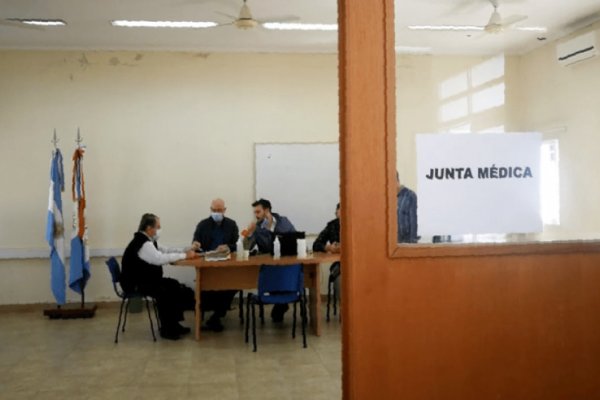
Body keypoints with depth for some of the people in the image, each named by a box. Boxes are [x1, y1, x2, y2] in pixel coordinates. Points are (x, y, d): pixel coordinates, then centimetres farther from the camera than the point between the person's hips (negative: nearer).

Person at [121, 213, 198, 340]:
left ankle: (173, 324, 3)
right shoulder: (142, 243, -22)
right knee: (164, 292, -24)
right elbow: (160, 258, -32)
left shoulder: (148, 240, 10)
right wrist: (184, 256, -25)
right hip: (135, 284, -10)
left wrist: (185, 251, -1)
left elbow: (164, 251, 13)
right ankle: (166, 329, -10)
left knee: (175, 286, -3)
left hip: (146, 279, 10)